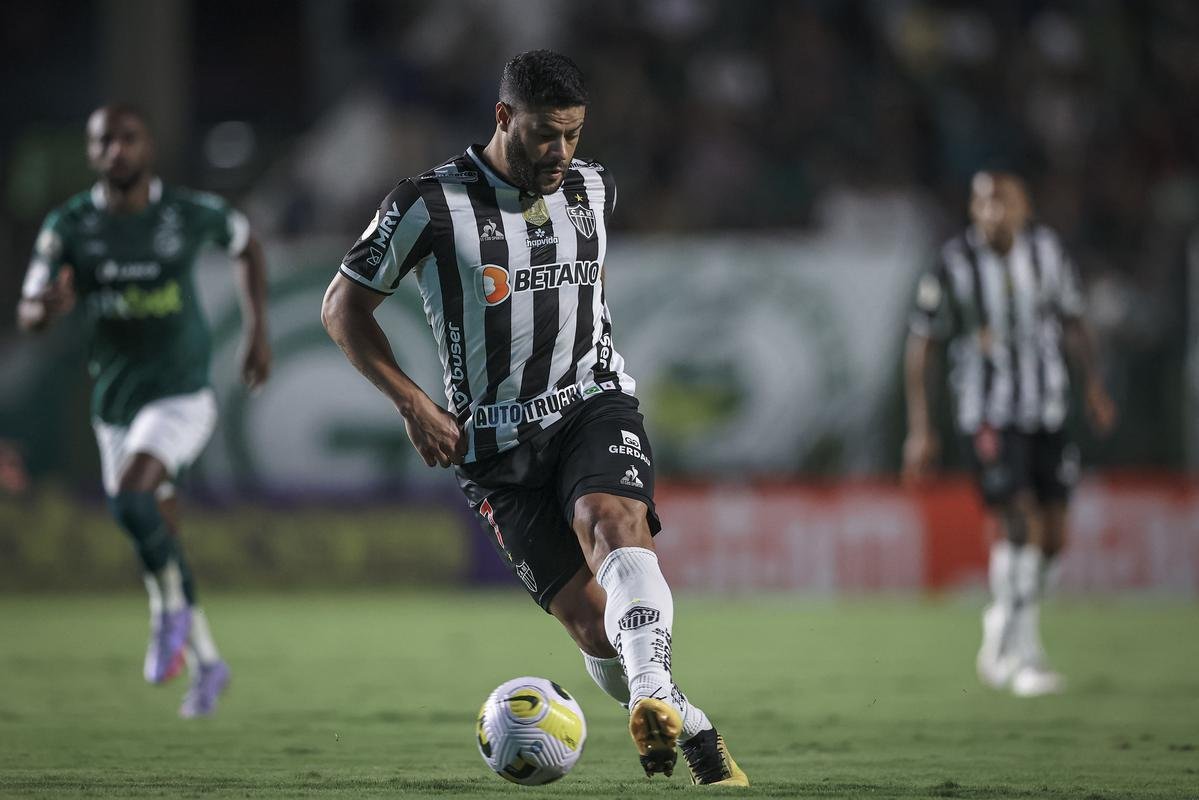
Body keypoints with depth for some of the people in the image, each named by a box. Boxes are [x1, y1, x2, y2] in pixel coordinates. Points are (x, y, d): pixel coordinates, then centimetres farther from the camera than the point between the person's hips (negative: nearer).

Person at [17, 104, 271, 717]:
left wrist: (257, 332, 11)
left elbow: (244, 243, 14)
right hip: (115, 405, 4)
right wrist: (50, 308, -31)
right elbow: (27, 317, -6)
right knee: (159, 535, 12)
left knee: (129, 497, -28)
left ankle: (171, 608, -5)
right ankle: (205, 663, 29)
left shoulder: (192, 213, -8)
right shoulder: (70, 226, -5)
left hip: (181, 395, -4)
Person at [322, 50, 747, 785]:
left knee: (612, 519, -33)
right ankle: (693, 731, 10)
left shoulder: (594, 189, 6)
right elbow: (344, 306, 1)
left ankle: (653, 687, -54)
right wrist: (414, 405, -7)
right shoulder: (429, 206, -8)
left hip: (595, 403, 2)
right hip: (499, 443, -2)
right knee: (591, 618, -12)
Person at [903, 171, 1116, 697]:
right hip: (988, 418, -5)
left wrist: (1093, 386, 4)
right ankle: (1023, 655, -9)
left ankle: (1006, 638, 25)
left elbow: (1071, 322, 15)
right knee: (1020, 524, -17)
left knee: (1053, 535, 4)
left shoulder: (1046, 250, 2)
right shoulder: (954, 265, -10)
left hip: (1047, 413, 5)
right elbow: (920, 347, -3)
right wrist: (919, 430, -5)